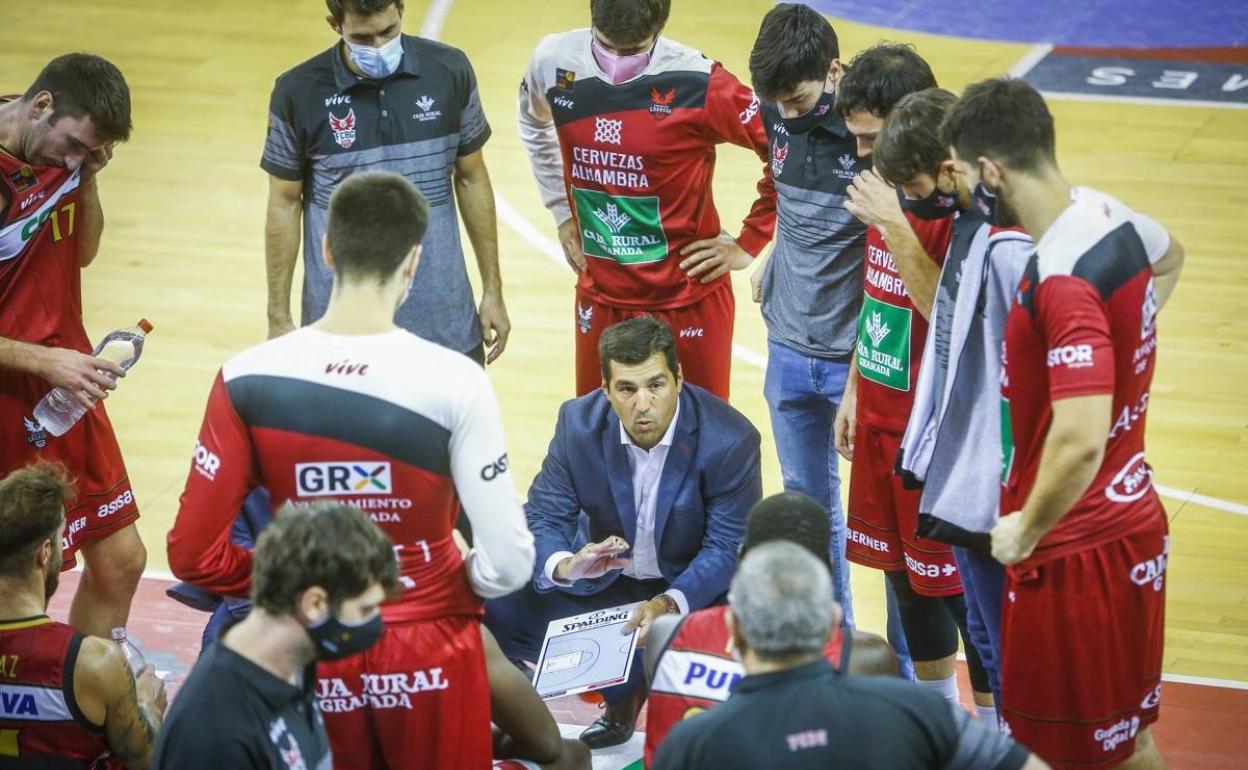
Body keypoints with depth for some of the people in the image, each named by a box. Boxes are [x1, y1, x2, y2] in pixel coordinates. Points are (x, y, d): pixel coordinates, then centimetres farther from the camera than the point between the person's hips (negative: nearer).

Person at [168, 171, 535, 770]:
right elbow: (509, 562, -14)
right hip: (428, 658, -2)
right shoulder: (454, 382, -15)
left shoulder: (247, 380, -9)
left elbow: (193, 555, -8)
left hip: (316, 659, 2)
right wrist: (458, 586, 8)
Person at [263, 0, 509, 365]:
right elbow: (285, 204, 0)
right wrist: (279, 319, 0)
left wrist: (493, 290, 7)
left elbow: (471, 179, 6)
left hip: (442, 320, 1)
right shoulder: (299, 92, -9)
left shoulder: (449, 71, -5)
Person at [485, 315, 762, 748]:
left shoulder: (730, 441, -23)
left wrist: (669, 604, -38)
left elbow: (728, 547, -21)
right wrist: (565, 565, -35)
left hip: (695, 586, -3)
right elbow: (543, 517, -11)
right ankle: (623, 688, 6)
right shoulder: (578, 423, -15)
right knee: (498, 606, -18)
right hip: (602, 580, 3)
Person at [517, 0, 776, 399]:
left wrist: (747, 244, -8)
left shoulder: (697, 83, -21)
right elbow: (534, 125, 18)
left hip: (688, 297, -4)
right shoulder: (554, 63, -6)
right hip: (600, 295, 4)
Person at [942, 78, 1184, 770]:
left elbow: (1080, 440, -35)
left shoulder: (1064, 281, -27)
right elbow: (1168, 259, 27)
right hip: (1131, 522, 9)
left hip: (1074, 549, -9)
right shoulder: (1109, 216, 1)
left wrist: (1027, 528, -19)